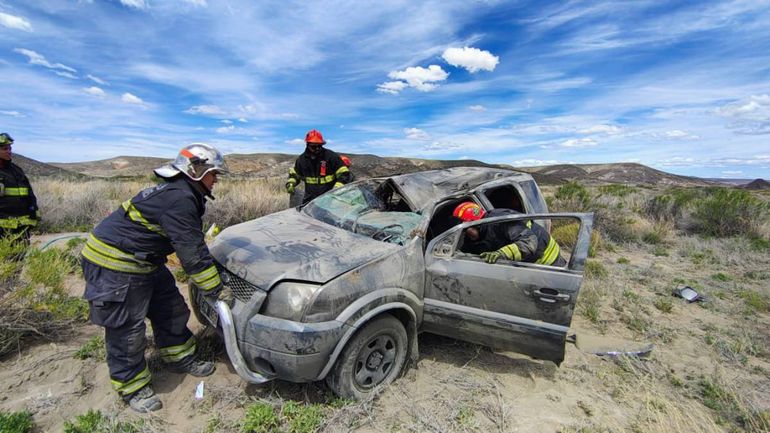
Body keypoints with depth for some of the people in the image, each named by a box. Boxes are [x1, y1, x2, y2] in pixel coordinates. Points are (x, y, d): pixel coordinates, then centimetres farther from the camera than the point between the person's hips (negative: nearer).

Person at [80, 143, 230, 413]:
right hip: (115, 265, -10)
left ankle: (180, 359, 33)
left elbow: (191, 244, 14)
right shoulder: (179, 200, -27)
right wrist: (215, 290, -18)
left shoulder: (177, 192, 6)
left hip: (143, 260, 10)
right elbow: (192, 254, -27)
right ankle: (132, 387, 23)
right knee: (127, 329, 4)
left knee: (171, 310, 16)